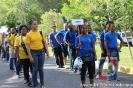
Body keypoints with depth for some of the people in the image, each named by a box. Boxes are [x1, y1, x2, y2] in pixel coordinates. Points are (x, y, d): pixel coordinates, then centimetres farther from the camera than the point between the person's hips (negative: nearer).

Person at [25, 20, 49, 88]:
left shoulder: (40, 33, 6)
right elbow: (27, 46, -7)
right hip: (34, 52, -3)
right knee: (35, 69, 1)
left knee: (41, 69, 10)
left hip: (41, 52, 3)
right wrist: (30, 56, -12)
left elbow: (44, 43, 12)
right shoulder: (29, 34, -5)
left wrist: (47, 52, 7)